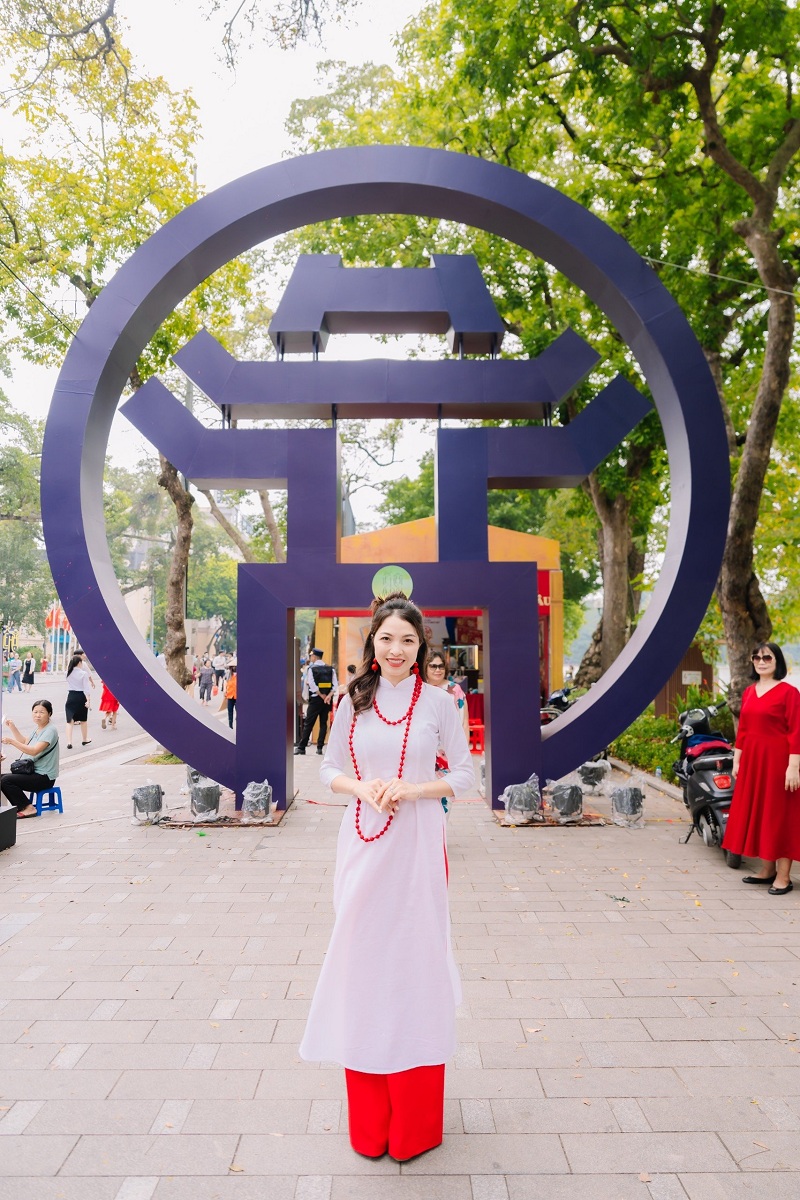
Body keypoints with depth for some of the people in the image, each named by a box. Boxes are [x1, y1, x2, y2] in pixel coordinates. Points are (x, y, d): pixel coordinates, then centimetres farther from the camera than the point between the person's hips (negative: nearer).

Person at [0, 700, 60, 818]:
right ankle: (21, 807, 7)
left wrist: (11, 741, -31)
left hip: (44, 777, -10)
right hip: (34, 772, 10)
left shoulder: (50, 730, -16)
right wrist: (12, 727, 20)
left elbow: (34, 751, -28)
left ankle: (28, 808, -8)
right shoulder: (38, 728, 13)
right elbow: (25, 743, 28)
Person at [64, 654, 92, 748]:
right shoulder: (84, 673, -12)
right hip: (81, 697, -3)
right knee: (83, 720, 14)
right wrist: (88, 700, -16)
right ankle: (85, 740, 30)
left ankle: (69, 742, -6)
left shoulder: (69, 672, 1)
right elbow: (86, 688, -14)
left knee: (70, 720, 4)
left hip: (71, 696, 3)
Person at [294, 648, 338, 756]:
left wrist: (322, 696, -11)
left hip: (315, 699, -4)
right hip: (328, 699, 4)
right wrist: (329, 696, -11)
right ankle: (320, 747, 6)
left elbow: (313, 685, -16)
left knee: (308, 723, 1)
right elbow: (335, 685, -3)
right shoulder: (331, 669, 7)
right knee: (323, 723, 9)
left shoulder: (311, 669, -5)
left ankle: (301, 747, 2)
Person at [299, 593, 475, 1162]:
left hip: (417, 843, -2)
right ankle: (368, 1120, 26)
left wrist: (414, 789, -14)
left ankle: (414, 1121, 23)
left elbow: (465, 775, 1)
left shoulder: (438, 703, -2)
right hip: (363, 843, 2)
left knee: (415, 956, 4)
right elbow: (330, 769, 9)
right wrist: (363, 787, -11)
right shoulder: (354, 701, 4)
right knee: (362, 955, 8)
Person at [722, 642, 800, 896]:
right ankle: (767, 870, 24)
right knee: (757, 813, 12)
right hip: (751, 760, 7)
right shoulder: (749, 692, 12)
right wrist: (737, 760, 11)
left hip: (777, 759, -7)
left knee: (779, 815, 0)